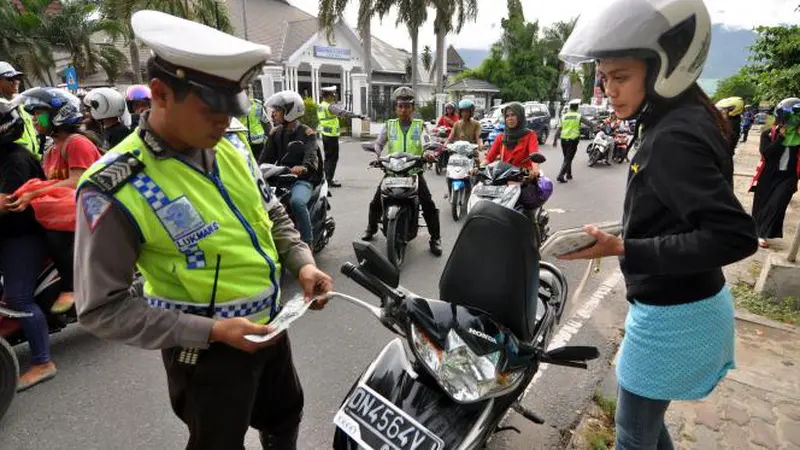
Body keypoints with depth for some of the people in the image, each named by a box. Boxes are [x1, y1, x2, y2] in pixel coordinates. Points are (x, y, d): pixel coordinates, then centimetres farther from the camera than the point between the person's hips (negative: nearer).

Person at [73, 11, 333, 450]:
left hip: (269, 325, 6)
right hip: (206, 352, -6)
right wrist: (209, 331, -24)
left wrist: (302, 263, -7)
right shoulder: (114, 189, -24)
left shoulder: (231, 146, -5)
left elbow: (272, 214, 9)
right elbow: (102, 307, -19)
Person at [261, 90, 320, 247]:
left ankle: (308, 242, -21)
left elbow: (310, 156, -21)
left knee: (297, 202, -36)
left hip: (301, 179, -5)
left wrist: (302, 167, -44)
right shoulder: (275, 133, 13)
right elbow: (267, 157, 4)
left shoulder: (307, 133, -4)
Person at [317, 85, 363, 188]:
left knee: (328, 157, 16)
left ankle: (327, 178, 22)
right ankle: (329, 179, -3)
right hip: (332, 136, -9)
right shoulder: (330, 106, -15)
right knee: (333, 158, -4)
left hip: (324, 135, 9)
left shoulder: (320, 106, 13)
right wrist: (358, 115, -28)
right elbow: (343, 112, -25)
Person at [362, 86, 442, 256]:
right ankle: (371, 229, 24)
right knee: (376, 202, 0)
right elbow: (378, 144, 9)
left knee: (429, 204, -11)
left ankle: (435, 238, 0)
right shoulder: (389, 125, 9)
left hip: (414, 170, -1)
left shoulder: (420, 125, 5)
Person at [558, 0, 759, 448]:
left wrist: (623, 250, -32)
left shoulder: (674, 139, -26)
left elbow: (736, 235, -29)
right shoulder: (684, 120, 3)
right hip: (685, 305, 9)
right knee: (646, 414, 28)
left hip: (672, 317, -9)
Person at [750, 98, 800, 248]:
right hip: (768, 175, -1)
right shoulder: (769, 133, -6)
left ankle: (763, 233, -1)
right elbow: (766, 153, -19)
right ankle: (757, 229, 32)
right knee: (761, 204, 10)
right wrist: (781, 136, -20)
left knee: (777, 204, -10)